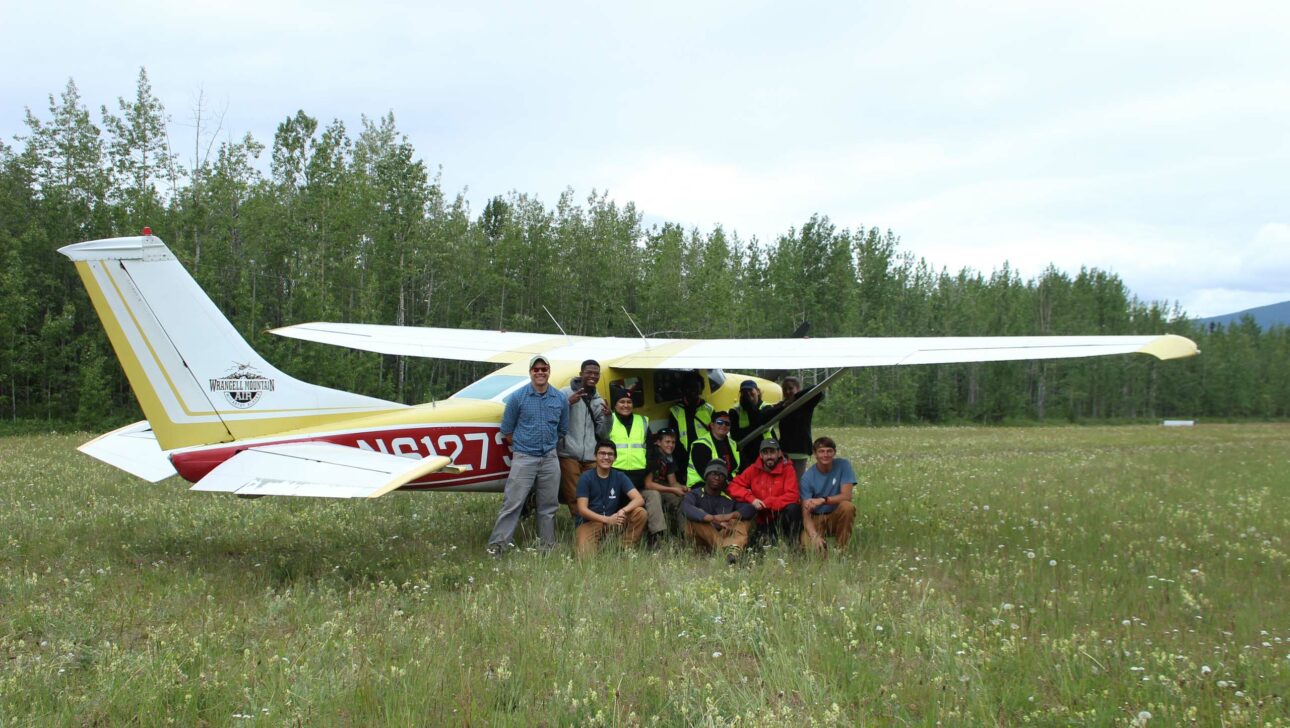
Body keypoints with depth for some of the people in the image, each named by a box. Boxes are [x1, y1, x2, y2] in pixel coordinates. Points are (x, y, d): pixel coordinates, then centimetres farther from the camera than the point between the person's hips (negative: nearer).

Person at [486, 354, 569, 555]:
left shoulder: (560, 400, 5)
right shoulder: (517, 398, -3)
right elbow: (507, 431, 3)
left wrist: (548, 445, 13)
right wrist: (522, 446, 7)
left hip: (550, 458, 3)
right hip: (523, 458, -3)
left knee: (548, 506, 9)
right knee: (512, 503, -7)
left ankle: (548, 546, 18)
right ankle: (497, 545, -5)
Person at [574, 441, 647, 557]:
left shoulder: (619, 477, 1)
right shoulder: (586, 478, -7)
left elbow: (639, 499, -10)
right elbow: (582, 509, -14)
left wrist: (623, 511, -31)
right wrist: (607, 519, -28)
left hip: (613, 521, 3)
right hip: (589, 522, -3)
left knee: (640, 512, -21)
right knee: (585, 554, -29)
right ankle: (598, 543, 6)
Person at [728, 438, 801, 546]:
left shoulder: (787, 469, -5)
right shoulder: (753, 470, 3)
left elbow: (791, 496, -15)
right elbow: (733, 486, -2)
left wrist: (766, 503, -19)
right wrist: (751, 499, -18)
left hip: (781, 519, -1)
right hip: (762, 522, 2)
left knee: (793, 508, -32)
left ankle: (792, 544, -14)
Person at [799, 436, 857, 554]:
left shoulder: (843, 465, -10)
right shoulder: (807, 477, -13)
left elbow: (846, 496, -19)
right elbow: (806, 513, -19)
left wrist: (823, 500, -35)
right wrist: (814, 536, -37)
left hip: (837, 516, 1)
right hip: (816, 518, -1)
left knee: (847, 506, -32)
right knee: (808, 545, -31)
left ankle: (842, 549, -15)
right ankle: (822, 546, 7)